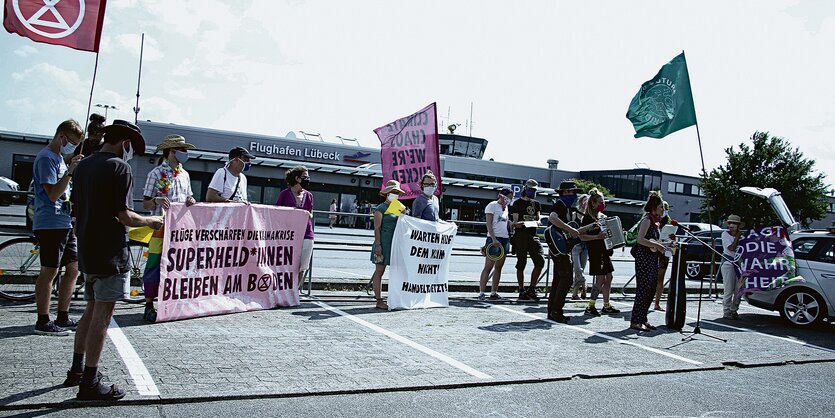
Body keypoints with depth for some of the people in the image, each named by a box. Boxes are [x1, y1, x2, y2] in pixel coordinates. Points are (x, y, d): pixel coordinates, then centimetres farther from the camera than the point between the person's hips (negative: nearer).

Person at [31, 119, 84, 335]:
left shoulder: (59, 158, 18)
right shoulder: (46, 158, -11)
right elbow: (53, 194, -19)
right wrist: (71, 170, -20)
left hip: (65, 223, 10)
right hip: (50, 224, -10)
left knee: (73, 269, 10)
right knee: (49, 271, -4)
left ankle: (63, 318, 19)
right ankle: (43, 322, 3)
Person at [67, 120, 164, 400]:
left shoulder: (83, 165, 12)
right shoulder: (119, 167, -13)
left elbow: (78, 208, 18)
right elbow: (125, 216, -18)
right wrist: (150, 221, -1)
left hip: (87, 250, 9)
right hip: (110, 253, -9)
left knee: (91, 310, 19)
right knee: (102, 314, -3)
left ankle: (76, 371, 28)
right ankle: (90, 383, 1)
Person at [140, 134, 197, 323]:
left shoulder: (184, 175, 14)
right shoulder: (156, 174, -4)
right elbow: (145, 203, -5)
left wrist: (190, 200, 0)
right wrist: (157, 201, -25)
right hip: (160, 228, -6)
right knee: (155, 265, -4)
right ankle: (149, 306, 5)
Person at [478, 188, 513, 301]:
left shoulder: (505, 208, 19)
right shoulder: (492, 205, -4)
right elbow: (489, 224, -11)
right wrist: (494, 239, -20)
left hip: (505, 239, 8)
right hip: (494, 239, -7)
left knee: (498, 267, 7)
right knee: (488, 267, -9)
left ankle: (494, 292, 11)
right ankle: (481, 293, -9)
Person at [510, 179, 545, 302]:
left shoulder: (536, 204, 20)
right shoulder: (518, 203, 4)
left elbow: (538, 219, 17)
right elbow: (515, 221, -2)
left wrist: (537, 222, -7)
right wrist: (517, 224, -25)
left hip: (533, 235, 5)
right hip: (521, 236, -5)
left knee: (540, 262, -5)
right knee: (521, 264, -3)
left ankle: (531, 289, 7)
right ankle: (522, 291, 3)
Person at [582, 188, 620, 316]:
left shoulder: (602, 217, 16)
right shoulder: (587, 218, -10)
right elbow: (582, 236, -18)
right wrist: (597, 236, -28)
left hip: (605, 250, 9)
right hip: (595, 251, -9)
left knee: (608, 277, 10)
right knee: (600, 279, -10)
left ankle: (606, 306, 19)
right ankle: (590, 306, -5)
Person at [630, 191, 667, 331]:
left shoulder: (656, 222, 17)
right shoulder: (647, 220, -11)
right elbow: (640, 239, -22)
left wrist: (660, 246, 10)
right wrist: (657, 245, -20)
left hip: (653, 258, 10)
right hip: (644, 258, -10)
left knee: (651, 291, 10)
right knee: (643, 290, -9)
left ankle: (642, 319, 17)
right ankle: (635, 321, -4)